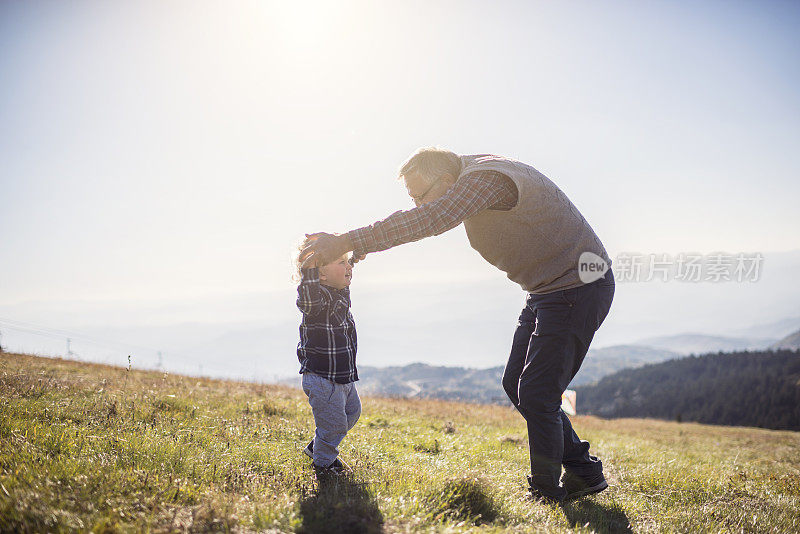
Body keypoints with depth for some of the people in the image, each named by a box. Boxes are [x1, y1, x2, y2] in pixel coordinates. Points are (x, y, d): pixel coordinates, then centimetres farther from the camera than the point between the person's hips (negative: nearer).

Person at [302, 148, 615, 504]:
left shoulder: (486, 178, -24)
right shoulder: (472, 173, 7)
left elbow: (426, 221, -36)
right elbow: (415, 220, 15)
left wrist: (346, 242, -36)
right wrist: (360, 245, 1)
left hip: (578, 288, -10)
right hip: (547, 291, 10)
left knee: (536, 394, -9)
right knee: (516, 384, 12)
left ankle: (546, 496, 6)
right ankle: (584, 473, 21)